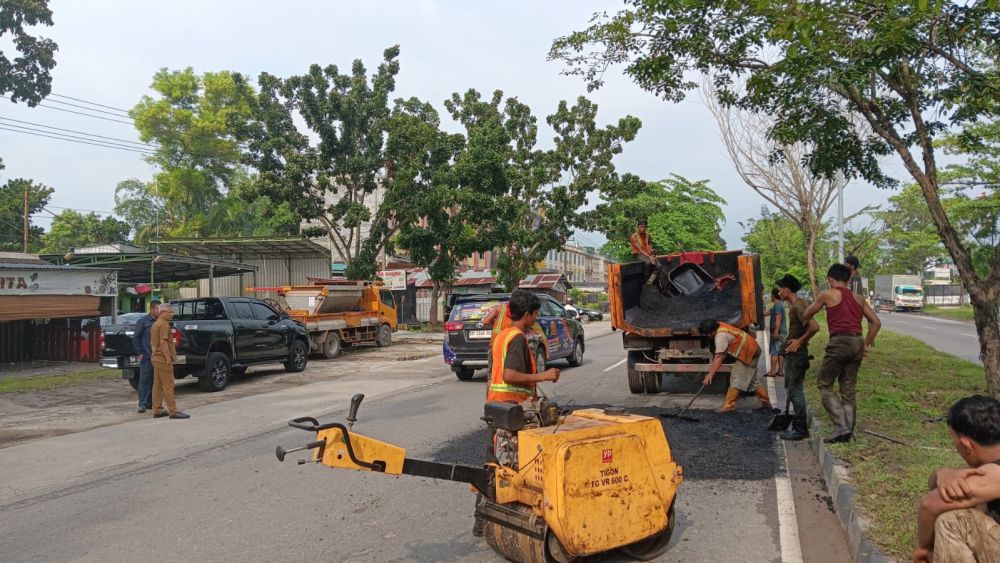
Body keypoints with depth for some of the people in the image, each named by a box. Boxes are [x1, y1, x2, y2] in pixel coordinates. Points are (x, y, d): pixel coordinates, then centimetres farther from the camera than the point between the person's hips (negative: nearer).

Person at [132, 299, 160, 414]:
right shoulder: (143, 321, -2)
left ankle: (151, 402, 16)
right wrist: (140, 353, -7)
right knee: (144, 380, -3)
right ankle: (142, 404, 0)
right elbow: (135, 338, -3)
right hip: (146, 357, -5)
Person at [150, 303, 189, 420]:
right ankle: (173, 412, -9)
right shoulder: (164, 324, -14)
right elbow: (163, 342, -22)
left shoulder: (156, 324, 18)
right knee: (168, 386, -9)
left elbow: (152, 342, 25)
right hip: (163, 360, -10)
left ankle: (157, 411, 14)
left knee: (158, 385, 11)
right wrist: (168, 358, -22)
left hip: (156, 358, 10)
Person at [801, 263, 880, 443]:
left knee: (825, 384, 3)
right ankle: (848, 431, 11)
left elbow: (806, 315, 10)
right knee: (849, 389, 11)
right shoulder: (858, 298, 17)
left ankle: (841, 427, -9)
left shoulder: (828, 295, 2)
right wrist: (867, 344, 18)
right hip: (857, 342, 6)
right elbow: (876, 322, 15)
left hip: (839, 341, -6)